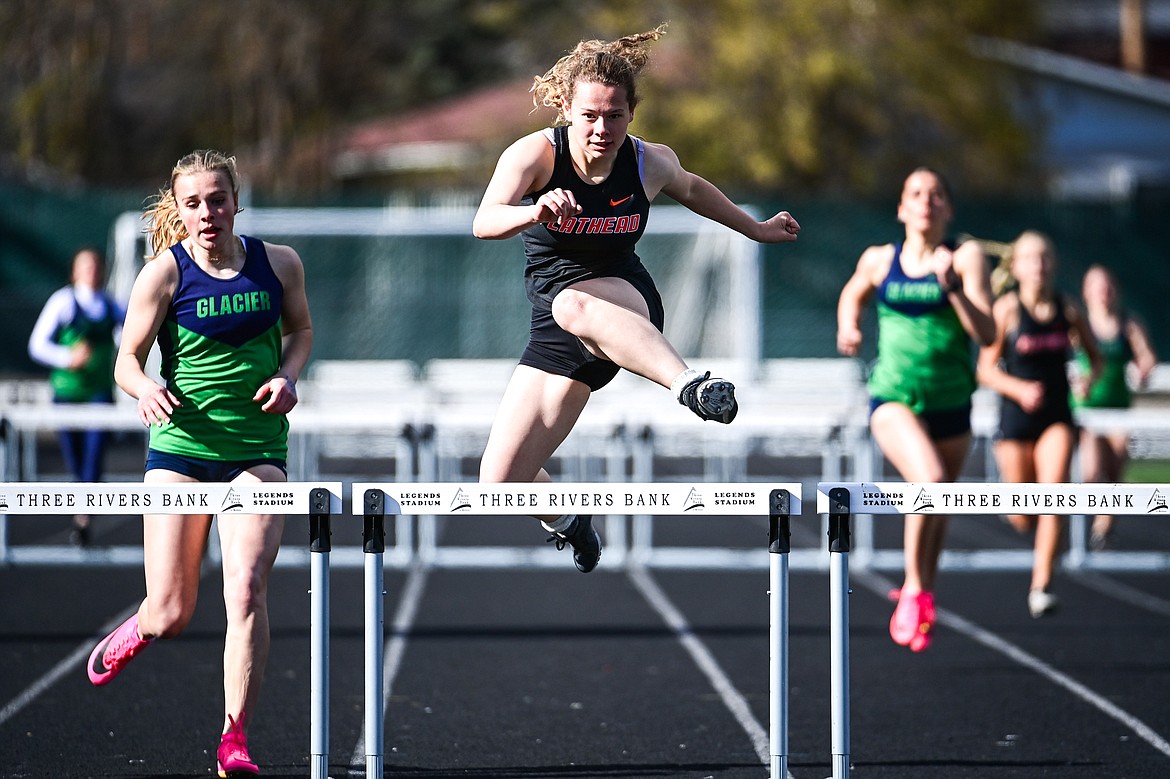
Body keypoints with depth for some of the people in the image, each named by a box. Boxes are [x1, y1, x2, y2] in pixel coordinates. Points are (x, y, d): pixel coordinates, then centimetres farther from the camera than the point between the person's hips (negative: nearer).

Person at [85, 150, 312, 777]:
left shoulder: (278, 264, 1)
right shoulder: (165, 273, -6)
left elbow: (300, 330, 17)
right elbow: (126, 360, -2)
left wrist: (288, 374, -3)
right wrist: (147, 389, -24)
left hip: (258, 450, 1)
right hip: (180, 447, -1)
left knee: (247, 586, -18)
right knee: (169, 616, 0)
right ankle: (136, 631, 40)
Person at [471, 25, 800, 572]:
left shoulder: (650, 163, -5)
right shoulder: (535, 154, -13)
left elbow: (691, 189, 21)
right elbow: (484, 223, -32)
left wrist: (757, 229, 29)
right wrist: (535, 212, -52)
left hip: (627, 305, -2)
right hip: (557, 328, 2)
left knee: (574, 305, -42)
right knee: (500, 485, -3)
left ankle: (692, 385, -66)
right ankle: (567, 521, 34)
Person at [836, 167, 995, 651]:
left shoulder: (966, 258, -5)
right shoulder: (878, 260, 1)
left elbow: (986, 334, -13)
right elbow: (853, 294, 24)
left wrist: (952, 288, -24)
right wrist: (848, 328, 4)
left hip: (951, 405, 2)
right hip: (893, 400, -1)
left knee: (936, 510, 15)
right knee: (930, 479, -28)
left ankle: (921, 599, 42)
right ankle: (914, 590, -11)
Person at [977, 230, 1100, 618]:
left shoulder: (1067, 309, 1)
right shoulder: (1006, 308, -7)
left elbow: (1094, 356, 14)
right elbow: (986, 369, -6)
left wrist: (1090, 378, -8)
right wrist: (1019, 389, -22)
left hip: (1057, 415, 1)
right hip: (1015, 416, -1)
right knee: (1024, 520, 6)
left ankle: (1041, 586, -13)